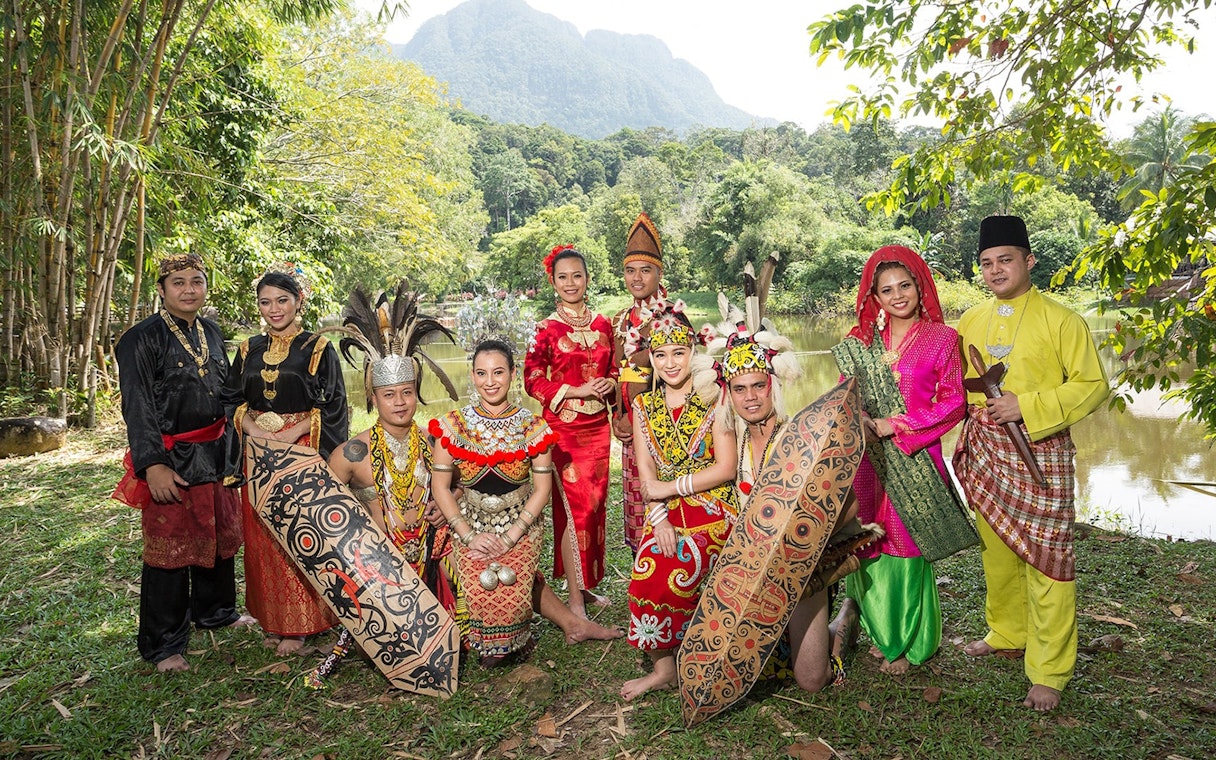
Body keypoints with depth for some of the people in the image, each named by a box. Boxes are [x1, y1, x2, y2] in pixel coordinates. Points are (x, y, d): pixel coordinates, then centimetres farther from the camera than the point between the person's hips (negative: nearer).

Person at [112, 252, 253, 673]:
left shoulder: (212, 332, 10)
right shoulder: (142, 339, -10)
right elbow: (137, 407, -14)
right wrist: (153, 465, -20)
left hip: (216, 454, 7)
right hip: (173, 461, -7)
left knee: (222, 535, 17)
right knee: (171, 547, 0)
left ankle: (215, 610, 39)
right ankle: (163, 645, 15)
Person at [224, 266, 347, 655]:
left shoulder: (318, 348, -2)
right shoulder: (249, 350, 11)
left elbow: (332, 406, -5)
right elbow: (233, 401, 11)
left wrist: (291, 434, -16)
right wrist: (254, 430, -8)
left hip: (302, 453, -4)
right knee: (262, 537, 7)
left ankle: (298, 624, 9)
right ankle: (272, 620, 20)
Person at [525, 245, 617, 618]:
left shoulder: (602, 324, 9)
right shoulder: (547, 328, -4)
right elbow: (533, 380, -6)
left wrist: (610, 383, -5)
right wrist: (575, 391, -16)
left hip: (597, 426, 5)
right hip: (563, 427, -5)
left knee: (595, 504, 10)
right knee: (574, 507, -6)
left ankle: (586, 583, 25)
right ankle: (575, 598, 4)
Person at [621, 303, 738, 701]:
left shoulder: (713, 398, -2)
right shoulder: (644, 406, 11)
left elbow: (725, 468, -8)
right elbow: (646, 474, 6)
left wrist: (669, 487, -8)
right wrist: (660, 519, -10)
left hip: (712, 509, -4)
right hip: (663, 512, 4)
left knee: (672, 575, -24)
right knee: (645, 575, -19)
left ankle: (666, 666, 0)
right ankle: (662, 666, 1)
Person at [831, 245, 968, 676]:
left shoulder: (942, 338, 0)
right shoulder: (861, 341, 9)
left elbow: (952, 403, -6)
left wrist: (894, 425, -13)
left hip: (915, 461, -3)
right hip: (868, 458, 3)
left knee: (908, 548, 3)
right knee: (873, 544, 7)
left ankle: (911, 644, 21)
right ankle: (884, 634, 27)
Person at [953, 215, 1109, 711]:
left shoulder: (1060, 321, -7)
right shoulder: (969, 322, 8)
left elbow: (1093, 386, -9)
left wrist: (1027, 405, -19)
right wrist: (973, 407, -1)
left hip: (1040, 451, -5)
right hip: (986, 451, 5)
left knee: (1045, 558, -2)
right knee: (996, 549, 15)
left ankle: (1049, 672, 9)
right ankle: (1006, 632, 35)